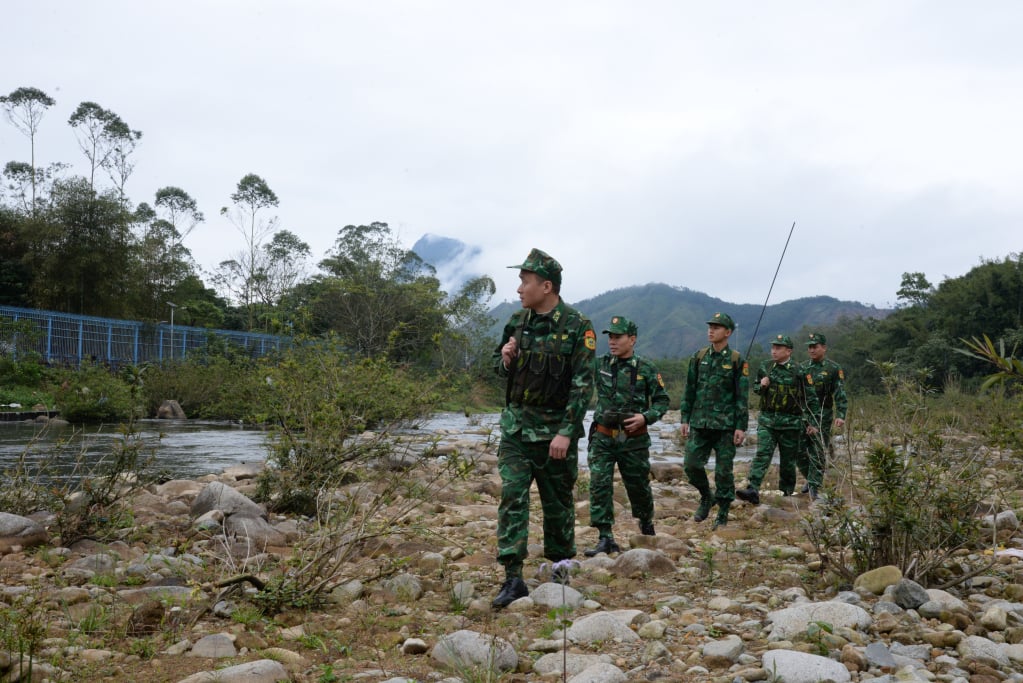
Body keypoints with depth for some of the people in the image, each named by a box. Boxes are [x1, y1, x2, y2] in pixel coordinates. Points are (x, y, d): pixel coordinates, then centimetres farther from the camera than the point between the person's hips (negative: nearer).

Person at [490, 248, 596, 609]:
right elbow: (500, 367, 18)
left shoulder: (578, 327, -10)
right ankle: (513, 578, -3)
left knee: (558, 502, 10)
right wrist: (506, 359, -7)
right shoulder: (517, 321, 5)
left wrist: (566, 432, -20)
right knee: (512, 497, -6)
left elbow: (583, 384, -14)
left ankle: (560, 565, 28)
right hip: (516, 425, 4)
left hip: (556, 429, -3)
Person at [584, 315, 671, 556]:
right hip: (602, 438, 1)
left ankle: (647, 526, 41)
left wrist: (646, 417, -15)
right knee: (599, 485, -10)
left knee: (638, 487, 13)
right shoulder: (600, 364, 2)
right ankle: (605, 538, -5)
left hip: (633, 439, -1)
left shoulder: (646, 369, -3)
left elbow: (662, 400, 1)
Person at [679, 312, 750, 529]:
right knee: (692, 465, 0)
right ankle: (706, 497, 26)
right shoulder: (699, 357, 8)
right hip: (699, 423, 3)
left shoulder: (737, 361, -3)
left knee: (723, 470, 1)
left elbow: (742, 397, -3)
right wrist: (685, 419, 8)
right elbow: (689, 390, 12)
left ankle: (723, 513, 15)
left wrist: (741, 426, -8)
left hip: (726, 425, -3)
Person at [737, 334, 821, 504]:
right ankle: (753, 490, -22)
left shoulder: (798, 372, -5)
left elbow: (811, 399, 0)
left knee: (788, 460, 9)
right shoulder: (765, 367, 5)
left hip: (790, 423, -2)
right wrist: (761, 386, -5)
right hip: (767, 420, 2)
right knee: (762, 455, -13)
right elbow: (756, 388, 19)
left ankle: (787, 493, 29)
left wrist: (812, 422, 0)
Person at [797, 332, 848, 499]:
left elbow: (840, 395, -7)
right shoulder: (803, 368, 11)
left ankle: (814, 487, 1)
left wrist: (841, 415, -19)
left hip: (822, 417, -5)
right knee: (799, 451, 6)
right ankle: (811, 479, 26)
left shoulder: (834, 369, -3)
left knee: (818, 453, -3)